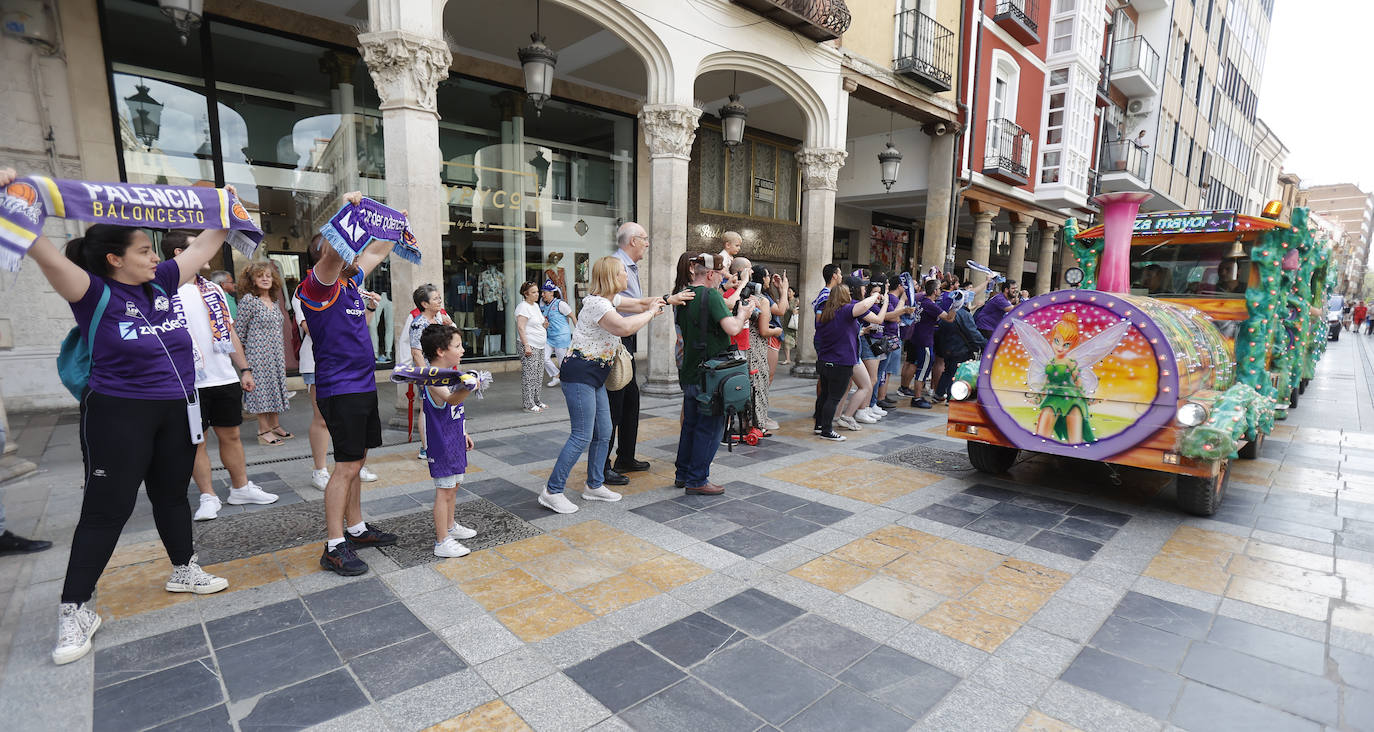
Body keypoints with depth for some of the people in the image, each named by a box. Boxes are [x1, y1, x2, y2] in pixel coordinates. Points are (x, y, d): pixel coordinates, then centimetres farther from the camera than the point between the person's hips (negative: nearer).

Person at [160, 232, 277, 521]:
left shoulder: (213, 289, 14)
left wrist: (244, 369, 14)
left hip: (225, 377, 5)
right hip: (189, 382, -5)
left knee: (231, 435, 12)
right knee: (196, 441, 5)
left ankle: (240, 488, 23)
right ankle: (208, 497, 15)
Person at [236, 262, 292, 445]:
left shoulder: (274, 302, 12)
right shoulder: (248, 300, -8)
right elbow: (239, 329, -7)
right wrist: (242, 354, -5)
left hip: (276, 353, 7)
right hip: (258, 352, -7)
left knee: (275, 384, 10)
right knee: (261, 387, -3)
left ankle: (275, 425, 18)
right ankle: (263, 430, 3)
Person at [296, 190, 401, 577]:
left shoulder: (350, 282, 12)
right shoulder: (317, 285, -11)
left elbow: (376, 253, 26)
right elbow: (333, 254, -31)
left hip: (364, 386, 9)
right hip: (340, 389, -9)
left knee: (356, 462, 15)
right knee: (347, 465, -6)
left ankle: (357, 529, 27)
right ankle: (334, 547, 3)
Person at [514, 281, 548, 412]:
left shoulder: (535, 305, 17)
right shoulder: (523, 307, -11)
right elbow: (521, 327, -18)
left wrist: (544, 325, 6)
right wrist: (526, 346, -22)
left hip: (539, 346, 9)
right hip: (529, 346, -9)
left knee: (538, 376, 12)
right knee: (529, 376, -7)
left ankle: (536, 401, 21)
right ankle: (529, 405, -2)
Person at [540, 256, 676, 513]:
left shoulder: (610, 300, 13)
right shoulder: (597, 303, -19)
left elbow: (640, 303, 21)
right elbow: (625, 327, -32)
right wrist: (651, 313, -17)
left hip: (595, 377, 10)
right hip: (579, 374, -10)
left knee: (603, 432, 13)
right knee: (581, 436, -9)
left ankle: (595, 485, 26)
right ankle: (552, 492, 1)